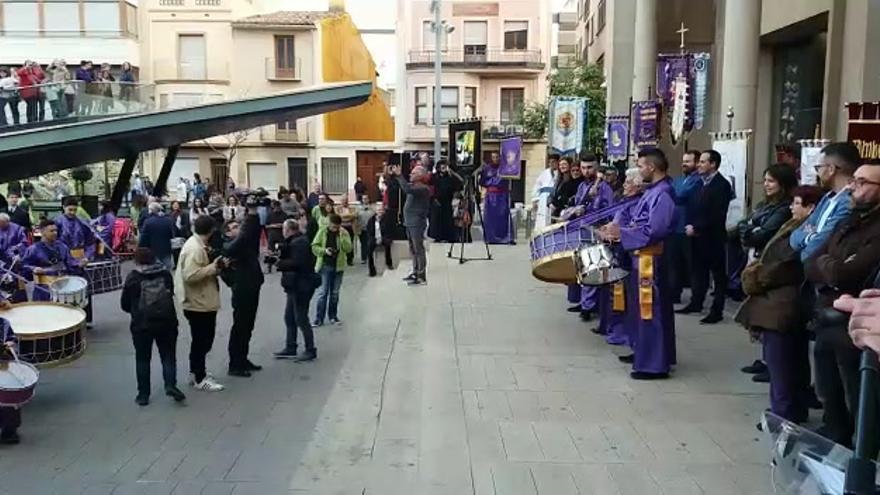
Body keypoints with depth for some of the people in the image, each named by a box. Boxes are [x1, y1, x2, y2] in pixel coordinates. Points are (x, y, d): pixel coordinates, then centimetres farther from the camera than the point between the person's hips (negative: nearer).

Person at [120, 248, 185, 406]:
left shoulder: (132, 277, -3)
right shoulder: (165, 274, 5)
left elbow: (125, 305, 3)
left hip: (142, 324, -1)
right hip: (166, 321, 2)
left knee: (142, 359, 11)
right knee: (168, 355, 10)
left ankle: (143, 394, 13)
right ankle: (170, 384, -8)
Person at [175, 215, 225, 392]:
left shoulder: (196, 245, 10)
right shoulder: (195, 248, -21)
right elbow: (190, 275, -30)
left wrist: (213, 266, 6)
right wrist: (214, 267, -23)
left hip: (202, 301, 10)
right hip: (199, 302, -10)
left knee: (201, 339, 19)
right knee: (201, 340, -1)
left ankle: (196, 372, 31)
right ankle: (199, 379, 8)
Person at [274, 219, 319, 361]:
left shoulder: (299, 242, -18)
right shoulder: (294, 241, 14)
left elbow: (296, 263, -26)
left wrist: (280, 263, -14)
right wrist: (279, 256, 0)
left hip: (301, 286, -11)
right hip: (296, 285, 11)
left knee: (301, 318, -3)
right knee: (289, 317, 15)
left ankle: (310, 351, 6)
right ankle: (290, 349, 24)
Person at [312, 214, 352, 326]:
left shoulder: (344, 233, -2)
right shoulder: (322, 231, -3)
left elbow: (348, 249, -11)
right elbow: (314, 247, -2)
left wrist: (342, 236, -22)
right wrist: (324, 250, -19)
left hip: (338, 267, 2)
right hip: (325, 266, -2)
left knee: (335, 293, 11)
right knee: (323, 293, -2)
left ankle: (333, 316, 24)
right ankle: (319, 318, 3)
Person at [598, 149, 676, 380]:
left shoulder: (662, 194, -18)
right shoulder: (652, 191, 13)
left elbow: (653, 232, -24)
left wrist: (621, 233, -19)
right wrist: (617, 229, 6)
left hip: (651, 260, -10)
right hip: (642, 258, 10)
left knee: (651, 311, -4)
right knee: (640, 308, 18)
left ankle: (655, 364, 3)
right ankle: (643, 352, 31)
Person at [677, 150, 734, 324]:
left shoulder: (721, 185, -13)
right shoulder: (703, 183, 12)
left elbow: (717, 215, -20)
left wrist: (696, 228, -17)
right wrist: (691, 226, 1)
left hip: (713, 237, -8)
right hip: (699, 236, 8)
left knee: (718, 273, 2)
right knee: (699, 270, 15)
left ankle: (717, 311, 6)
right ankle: (696, 303, 25)